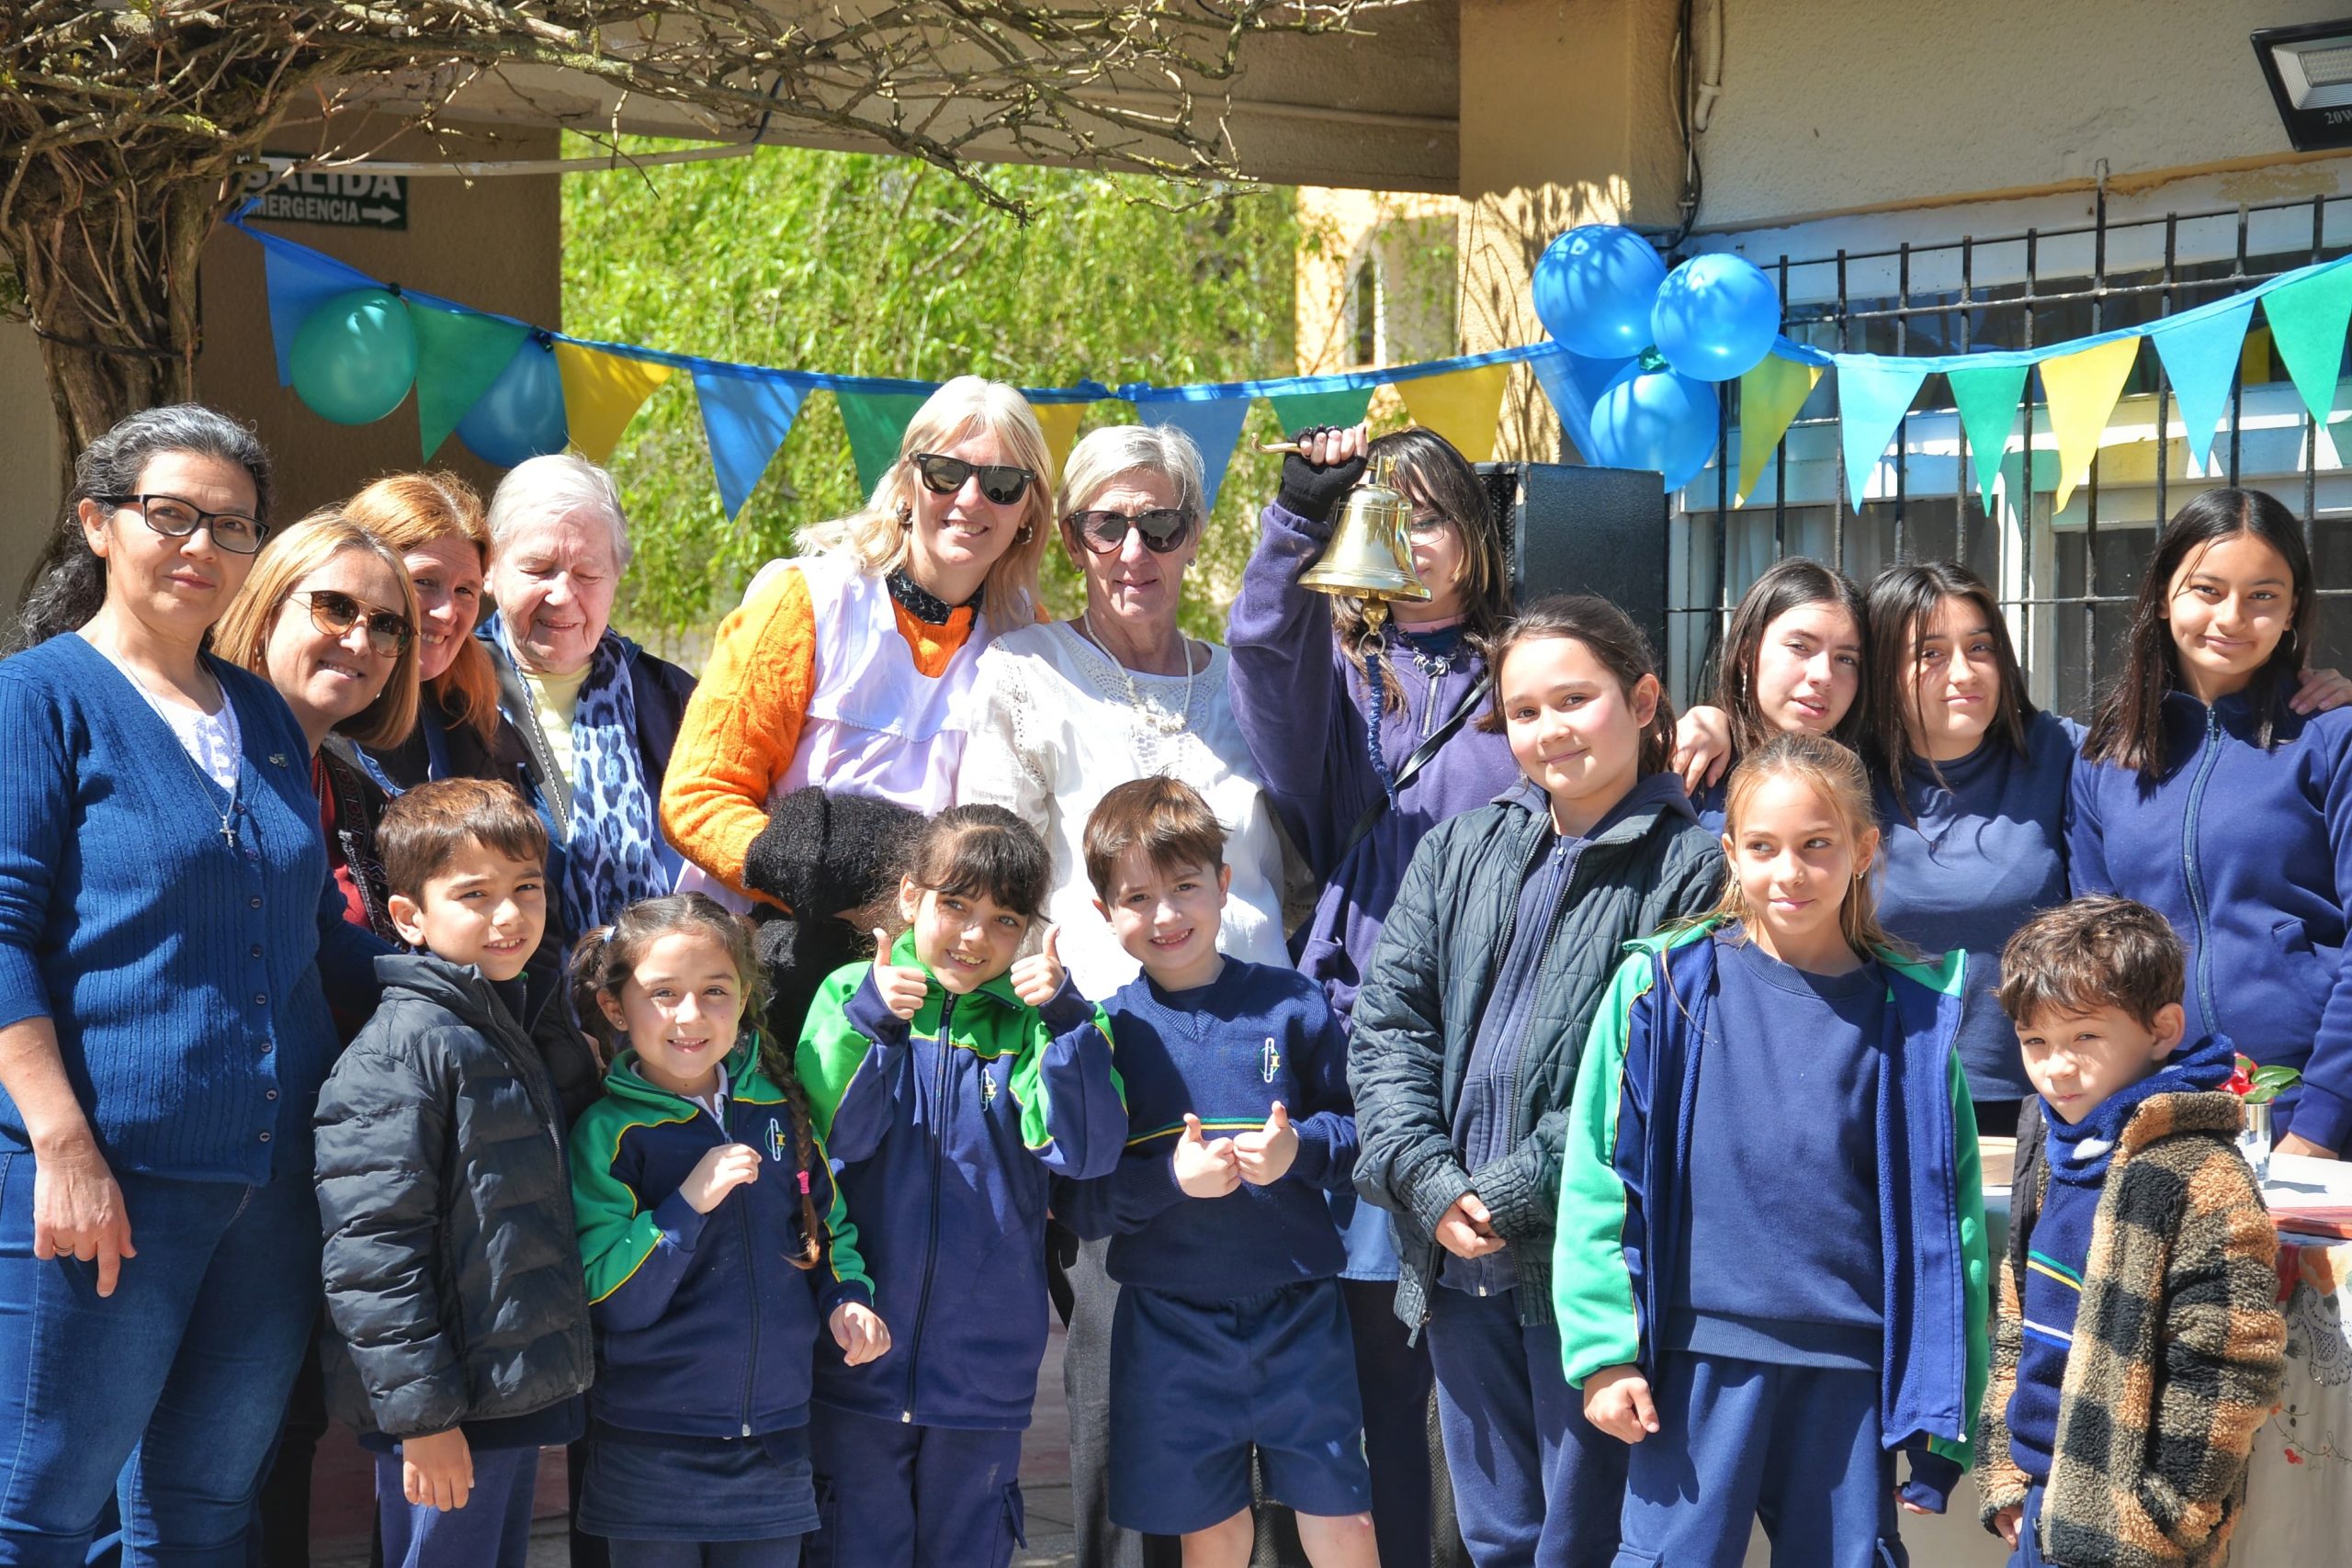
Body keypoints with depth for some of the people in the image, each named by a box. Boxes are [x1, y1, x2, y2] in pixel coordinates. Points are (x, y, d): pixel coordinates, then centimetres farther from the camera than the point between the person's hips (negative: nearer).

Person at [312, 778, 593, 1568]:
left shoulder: (503, 1030, 15)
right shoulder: (402, 1047, -14)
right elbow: (370, 1249, -20)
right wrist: (420, 1413, -21)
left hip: (516, 1397, 9)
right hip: (446, 1414, -9)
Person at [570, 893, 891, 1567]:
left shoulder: (777, 1106, 4)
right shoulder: (608, 1133, -9)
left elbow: (827, 1220, 18)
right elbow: (608, 1302, -14)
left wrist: (846, 1298, 0)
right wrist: (688, 1203, -24)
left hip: (777, 1435, 4)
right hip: (653, 1454, -4)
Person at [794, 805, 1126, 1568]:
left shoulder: (1031, 1018, 1)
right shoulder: (852, 993, -1)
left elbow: (1086, 1150, -11)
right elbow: (836, 1133, -13)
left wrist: (1063, 1018, -20)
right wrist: (872, 1019, -25)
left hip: (986, 1360, 1)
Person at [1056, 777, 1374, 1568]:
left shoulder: (1290, 1003, -1)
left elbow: (1362, 1129, 5)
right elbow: (1080, 1201, -3)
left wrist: (1301, 1148, -15)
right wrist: (1171, 1178, -19)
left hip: (1299, 1315, 0)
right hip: (1170, 1326, 0)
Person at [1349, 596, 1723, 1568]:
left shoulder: (1691, 869, -5)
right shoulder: (1457, 853, 12)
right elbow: (1386, 1021, 6)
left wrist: (1515, 1193, -15)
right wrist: (1430, 1183, -7)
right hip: (1457, 1259, 5)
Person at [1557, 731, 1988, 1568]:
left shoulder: (1913, 1012, 2)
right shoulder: (1662, 987, -1)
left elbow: (1950, 1217, 4)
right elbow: (1600, 1184, -1)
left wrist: (1941, 1404, 3)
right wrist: (1604, 1349, -7)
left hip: (1850, 1371, 1)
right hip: (1698, 1356, -1)